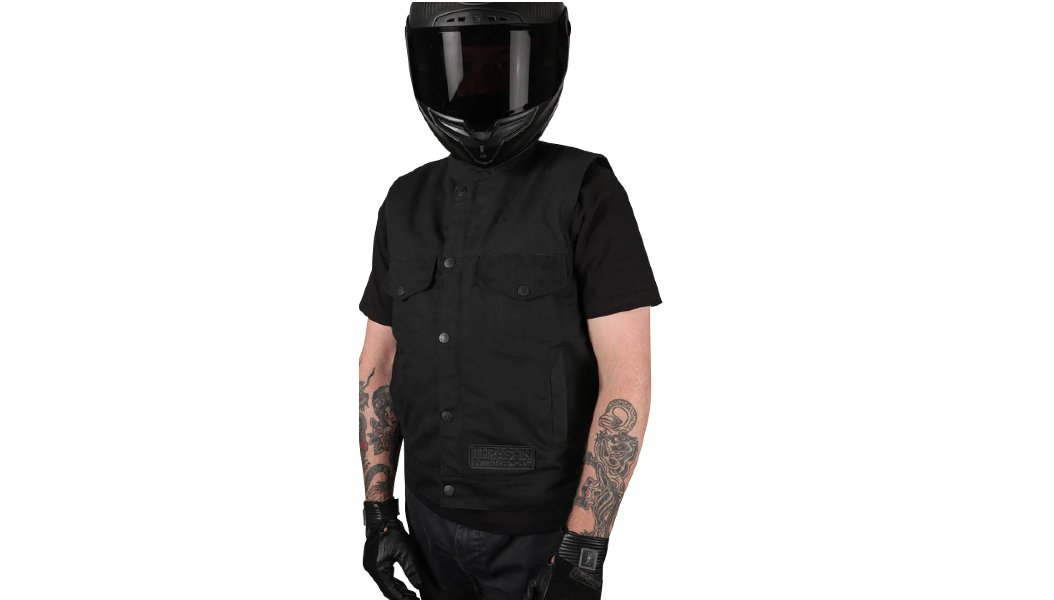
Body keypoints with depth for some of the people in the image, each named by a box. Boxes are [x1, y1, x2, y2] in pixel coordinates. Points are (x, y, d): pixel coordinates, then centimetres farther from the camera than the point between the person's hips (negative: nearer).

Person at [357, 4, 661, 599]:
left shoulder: (585, 191, -14)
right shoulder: (407, 204, 2)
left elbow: (627, 381, -18)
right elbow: (380, 362, 8)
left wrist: (582, 552, -20)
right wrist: (377, 509, 3)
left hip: (541, 531, -4)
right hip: (433, 517, 5)